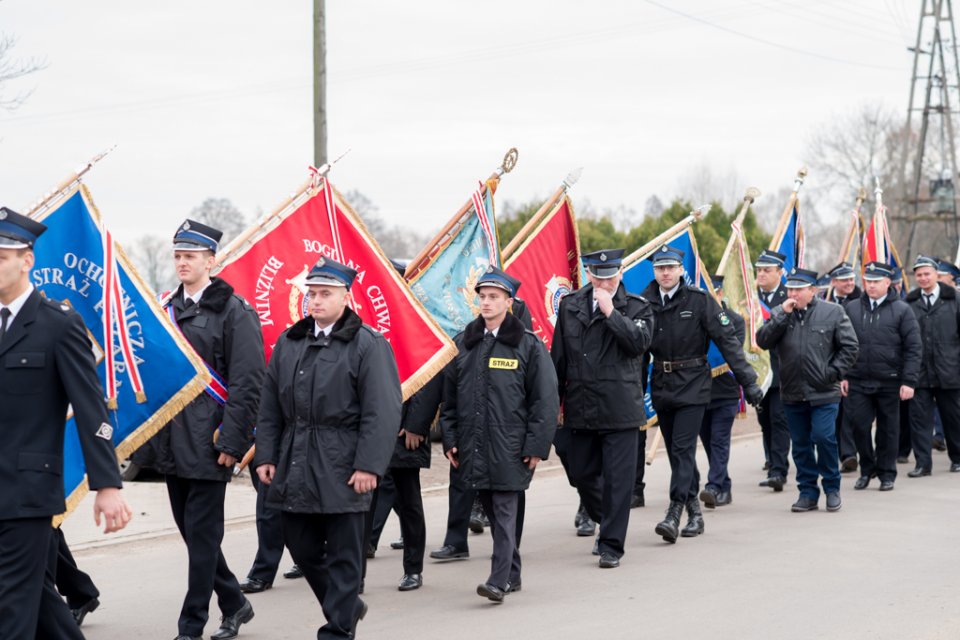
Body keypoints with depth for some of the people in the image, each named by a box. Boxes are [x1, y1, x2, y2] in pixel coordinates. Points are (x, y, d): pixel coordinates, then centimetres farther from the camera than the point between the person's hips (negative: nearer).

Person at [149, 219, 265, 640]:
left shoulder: (234, 312, -8)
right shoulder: (168, 309, 13)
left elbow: (246, 384, -12)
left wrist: (231, 442, -16)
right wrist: (155, 433, 13)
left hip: (209, 444, -7)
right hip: (173, 443, 7)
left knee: (201, 534, -3)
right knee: (192, 531, 13)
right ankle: (234, 604, 29)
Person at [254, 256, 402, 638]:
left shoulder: (368, 345, -6)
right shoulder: (288, 343, 12)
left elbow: (383, 413, -12)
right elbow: (270, 407, 15)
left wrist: (369, 465, -18)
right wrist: (265, 456, 8)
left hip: (342, 470, -6)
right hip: (294, 468, 6)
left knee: (343, 556, 1)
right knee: (301, 548, 13)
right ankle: (346, 606, 34)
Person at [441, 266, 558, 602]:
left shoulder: (528, 344, -2)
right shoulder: (463, 343, 10)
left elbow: (545, 398, -3)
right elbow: (450, 395, 15)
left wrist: (537, 445, -8)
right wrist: (450, 439, 8)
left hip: (509, 445, -5)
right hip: (474, 445, 5)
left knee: (504, 511, -8)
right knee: (492, 511, 11)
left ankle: (499, 581, -10)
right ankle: (512, 575, 22)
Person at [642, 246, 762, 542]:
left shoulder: (699, 300, -7)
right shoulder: (645, 302, 2)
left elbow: (727, 340, -6)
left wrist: (748, 381, -10)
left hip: (692, 385, -4)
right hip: (661, 387, 4)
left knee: (683, 449, -12)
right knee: (676, 453, 9)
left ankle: (674, 515, -15)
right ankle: (694, 512, 20)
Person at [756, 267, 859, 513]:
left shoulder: (832, 312, -1)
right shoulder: (779, 314, 7)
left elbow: (850, 346, 1)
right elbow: (763, 341, -6)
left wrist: (833, 372, -7)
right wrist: (782, 315, -13)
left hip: (823, 392, -3)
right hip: (792, 392, 4)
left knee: (824, 437, -11)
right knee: (801, 444, 9)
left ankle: (832, 488, 8)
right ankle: (808, 492, 18)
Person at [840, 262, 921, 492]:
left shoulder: (901, 310, 0)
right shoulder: (851, 308, 7)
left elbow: (913, 348, -2)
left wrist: (909, 381, -9)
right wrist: (842, 375, 3)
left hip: (889, 382, -2)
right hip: (857, 381, 2)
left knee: (888, 429, 6)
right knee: (858, 425, -1)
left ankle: (887, 473, 18)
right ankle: (867, 468, 18)